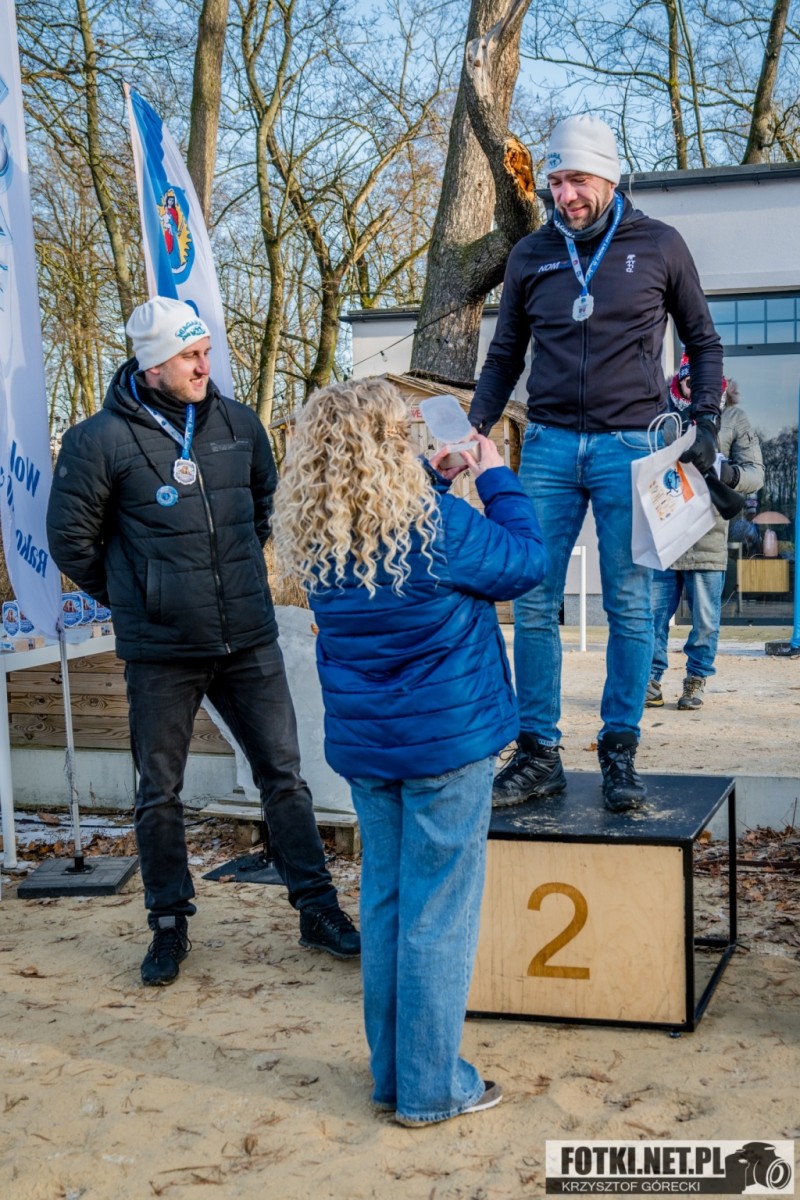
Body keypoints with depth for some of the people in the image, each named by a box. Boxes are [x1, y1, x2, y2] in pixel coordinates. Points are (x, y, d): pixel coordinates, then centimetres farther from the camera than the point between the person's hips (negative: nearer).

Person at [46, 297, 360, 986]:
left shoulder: (238, 424, 4)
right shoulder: (102, 440, -9)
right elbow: (70, 537, -1)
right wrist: (131, 596, 5)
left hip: (251, 642, 3)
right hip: (161, 653, -3)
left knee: (284, 775, 9)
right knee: (160, 793, 9)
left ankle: (318, 909, 22)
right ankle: (170, 926, 25)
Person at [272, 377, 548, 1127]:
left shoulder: (315, 539, -2)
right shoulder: (436, 526, -20)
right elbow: (526, 561, -4)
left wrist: (435, 478, 15)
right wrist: (495, 477, 5)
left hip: (364, 747, 6)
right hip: (446, 743, -6)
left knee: (383, 904, 16)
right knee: (439, 914, 4)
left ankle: (391, 1073, 27)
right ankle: (430, 1088, 13)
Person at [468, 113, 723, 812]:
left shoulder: (659, 246, 4)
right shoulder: (531, 255, 10)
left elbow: (704, 342, 12)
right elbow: (504, 357, 18)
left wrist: (706, 424, -1)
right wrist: (472, 434, 6)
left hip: (631, 446, -2)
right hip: (549, 444, 2)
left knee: (630, 607, 0)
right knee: (534, 604, -1)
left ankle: (620, 752, 10)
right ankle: (538, 755, 7)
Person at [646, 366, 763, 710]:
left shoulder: (732, 417, 9)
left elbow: (755, 473, 3)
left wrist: (728, 473, -19)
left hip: (708, 537, -1)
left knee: (705, 619, 4)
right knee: (653, 612, 1)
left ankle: (696, 682, 17)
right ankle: (651, 680, 11)